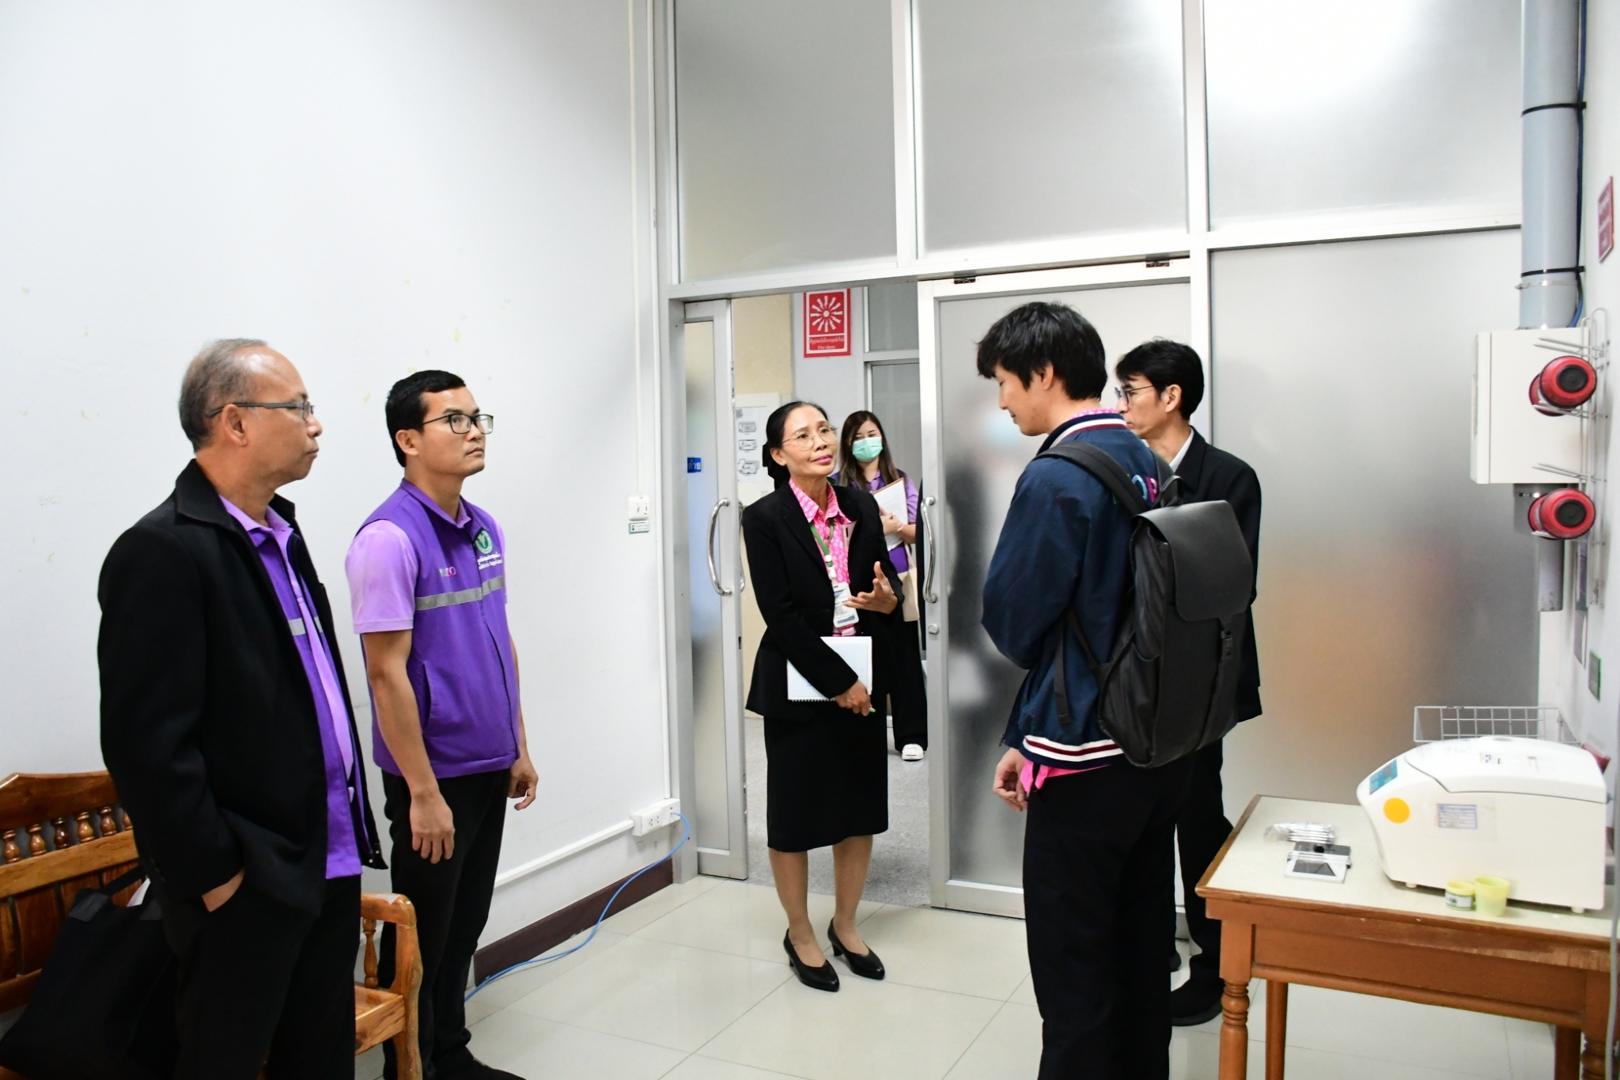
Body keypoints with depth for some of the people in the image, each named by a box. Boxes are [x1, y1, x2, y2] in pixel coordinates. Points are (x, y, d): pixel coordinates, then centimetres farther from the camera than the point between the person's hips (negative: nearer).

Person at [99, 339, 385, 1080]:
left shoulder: (279, 531, 10)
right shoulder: (162, 551, -17)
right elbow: (147, 742, -20)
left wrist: (353, 831, 13)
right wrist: (215, 878, -15)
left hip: (328, 863, 8)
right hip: (244, 886, -8)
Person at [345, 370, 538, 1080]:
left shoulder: (484, 530, 6)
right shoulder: (390, 537, -17)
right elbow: (387, 672, -18)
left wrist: (519, 747, 13)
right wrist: (424, 792, -17)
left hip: (490, 768, 7)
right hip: (434, 776, -7)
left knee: (466, 927, 19)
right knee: (422, 938, 9)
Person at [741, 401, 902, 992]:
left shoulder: (861, 507, 3)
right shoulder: (765, 518, -10)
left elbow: (887, 585, 10)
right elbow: (780, 615, -15)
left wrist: (888, 600, -14)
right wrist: (837, 682, -16)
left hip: (862, 680, 5)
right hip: (798, 685, -4)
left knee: (860, 806, 13)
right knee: (795, 812, 7)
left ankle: (845, 925, 33)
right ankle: (800, 934, 28)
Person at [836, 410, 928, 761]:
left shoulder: (900, 481, 9)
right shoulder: (838, 485, 2)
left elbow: (918, 534, 8)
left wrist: (896, 526, -11)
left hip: (897, 581, 2)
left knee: (904, 660, 4)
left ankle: (911, 736, 12)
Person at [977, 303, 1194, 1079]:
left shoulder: (1056, 477, -18)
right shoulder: (1149, 466, 7)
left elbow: (1010, 620, -14)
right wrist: (1030, 737, 14)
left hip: (1086, 763, -8)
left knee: (1073, 972, 5)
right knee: (1140, 951, 20)